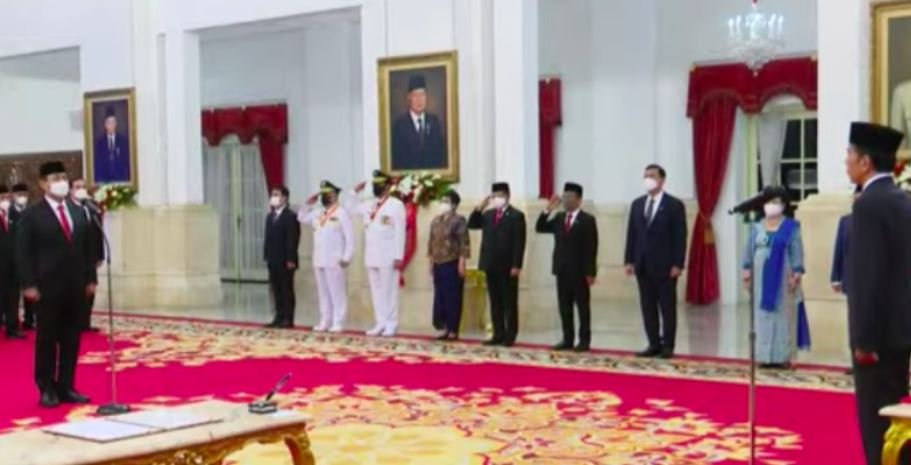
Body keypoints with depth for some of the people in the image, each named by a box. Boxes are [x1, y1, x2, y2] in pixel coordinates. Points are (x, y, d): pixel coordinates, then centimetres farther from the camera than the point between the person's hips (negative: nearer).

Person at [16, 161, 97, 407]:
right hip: (47, 288, -5)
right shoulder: (31, 215, -3)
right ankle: (47, 389, 11)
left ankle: (66, 387, 14)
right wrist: (29, 284, -13)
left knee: (71, 340, 7)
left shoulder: (78, 212, 14)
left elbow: (87, 248, 15)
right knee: (46, 340, 2)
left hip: (75, 287, 5)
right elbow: (23, 252, -7)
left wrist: (90, 278, 9)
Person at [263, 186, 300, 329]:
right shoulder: (270, 216, 16)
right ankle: (279, 318, 14)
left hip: (285, 261, -8)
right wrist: (267, 256, 10)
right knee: (276, 290, 9)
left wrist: (291, 259, -18)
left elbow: (293, 240, -15)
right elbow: (268, 237, 16)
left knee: (287, 290, -1)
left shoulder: (291, 217, -10)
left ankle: (288, 319, 3)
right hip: (273, 260, 8)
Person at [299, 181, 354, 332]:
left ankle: (338, 323, -1)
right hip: (318, 261, 7)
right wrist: (307, 204, 11)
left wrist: (346, 258, -14)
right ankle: (324, 322, 16)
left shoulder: (341, 213, -5)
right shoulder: (317, 213, 15)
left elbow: (350, 237, -9)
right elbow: (302, 218, 25)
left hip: (334, 261, -7)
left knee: (337, 293, -3)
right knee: (323, 293, 10)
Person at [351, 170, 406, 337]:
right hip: (371, 256, 7)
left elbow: (400, 232, -9)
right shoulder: (369, 205, 14)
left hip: (388, 256, -7)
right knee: (376, 291, 9)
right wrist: (355, 192, 11)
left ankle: (391, 325, 0)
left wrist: (398, 256, -15)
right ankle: (380, 323, 14)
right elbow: (350, 208, 25)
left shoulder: (396, 205, -5)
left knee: (389, 291, -4)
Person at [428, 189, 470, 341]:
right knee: (439, 297, 6)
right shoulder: (435, 221, 14)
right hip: (438, 264, 6)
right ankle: (445, 328, 14)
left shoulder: (459, 220, -5)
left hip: (452, 264, -6)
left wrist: (462, 263, -15)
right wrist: (431, 261, 13)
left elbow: (464, 243, -10)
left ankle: (453, 331, 2)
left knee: (453, 298, -3)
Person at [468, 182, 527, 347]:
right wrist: (480, 208, 0)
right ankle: (498, 334, 12)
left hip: (508, 266, -6)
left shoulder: (516, 215, -4)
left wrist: (516, 265, -16)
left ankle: (510, 336, 3)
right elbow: (471, 224, 10)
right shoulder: (488, 214, 16)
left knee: (510, 303, 0)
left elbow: (519, 242, -9)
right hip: (491, 265, 6)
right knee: (495, 302, 8)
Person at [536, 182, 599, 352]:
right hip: (562, 270, 6)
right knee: (564, 307, 7)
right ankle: (568, 339, 12)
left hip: (580, 271, -6)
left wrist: (590, 272, -15)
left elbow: (591, 247, -9)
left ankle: (584, 341, 5)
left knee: (582, 307, 1)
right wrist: (548, 210, -3)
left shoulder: (587, 220, -5)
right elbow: (540, 228, 9)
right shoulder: (559, 218, 12)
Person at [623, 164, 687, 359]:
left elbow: (680, 237, -7)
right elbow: (631, 234, 12)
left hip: (665, 265, -5)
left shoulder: (674, 205, -4)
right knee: (648, 307, 6)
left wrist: (677, 264, -13)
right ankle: (654, 344, 12)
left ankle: (667, 346, 7)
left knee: (667, 307, 1)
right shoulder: (637, 204, 12)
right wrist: (629, 260, 5)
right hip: (643, 265, 5)